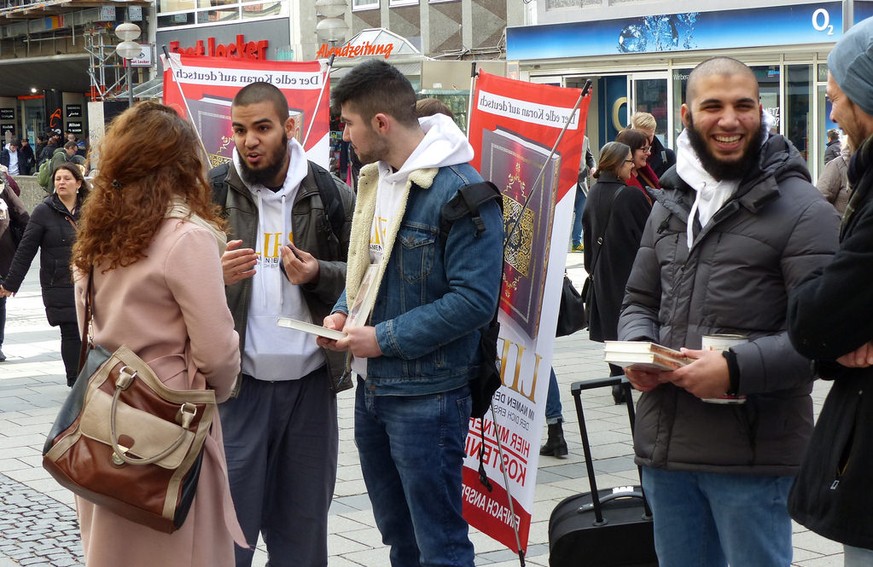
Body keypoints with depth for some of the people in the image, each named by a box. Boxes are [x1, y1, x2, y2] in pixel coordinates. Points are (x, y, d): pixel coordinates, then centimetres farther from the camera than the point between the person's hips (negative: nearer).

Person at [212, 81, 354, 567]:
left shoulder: (332, 196, 2)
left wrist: (318, 274, -13)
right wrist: (213, 276, -19)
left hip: (311, 382, 2)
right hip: (237, 383, -1)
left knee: (303, 527, 14)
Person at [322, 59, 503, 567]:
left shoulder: (461, 191, -19)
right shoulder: (374, 178, 9)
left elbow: (474, 300, -23)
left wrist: (384, 338, -20)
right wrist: (343, 313, 1)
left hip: (428, 396, -9)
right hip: (371, 387, 9)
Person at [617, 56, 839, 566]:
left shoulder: (800, 210, -8)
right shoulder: (671, 204, 15)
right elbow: (639, 301, 22)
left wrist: (737, 369, -23)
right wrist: (635, 350, 0)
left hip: (752, 455, -6)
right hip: (664, 447, 7)